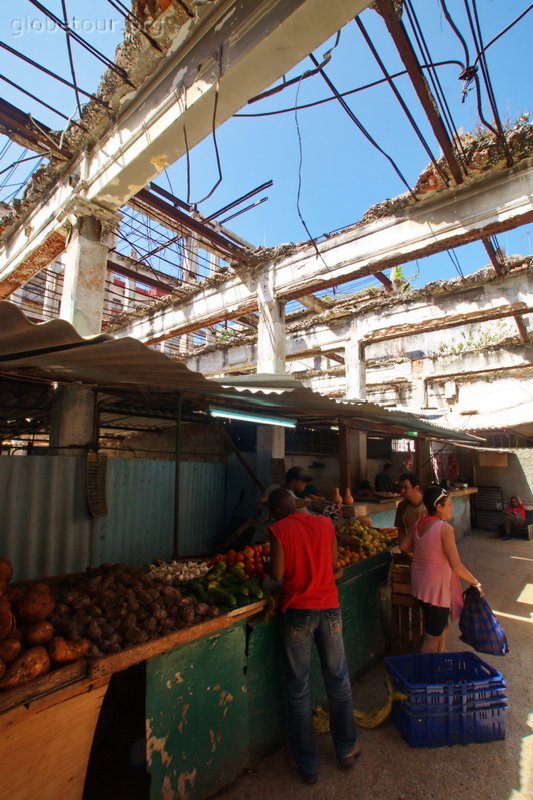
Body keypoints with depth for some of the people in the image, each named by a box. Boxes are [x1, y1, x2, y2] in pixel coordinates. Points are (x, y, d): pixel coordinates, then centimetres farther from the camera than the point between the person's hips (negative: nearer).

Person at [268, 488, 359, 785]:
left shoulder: (278, 530, -11)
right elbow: (334, 565, 6)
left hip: (298, 611, -3)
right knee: (339, 680, 22)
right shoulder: (325, 523, -1)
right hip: (329, 607, 4)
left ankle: (307, 764, 29)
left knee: (298, 689, 15)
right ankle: (347, 749, 40)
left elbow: (277, 575, -13)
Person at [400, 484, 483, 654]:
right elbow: (456, 566, -21)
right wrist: (476, 583, -7)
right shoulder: (445, 528, -21)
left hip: (420, 583, 8)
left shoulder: (419, 524, 1)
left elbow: (403, 547, 9)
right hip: (436, 586, -8)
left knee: (441, 627, 29)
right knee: (432, 636, 10)